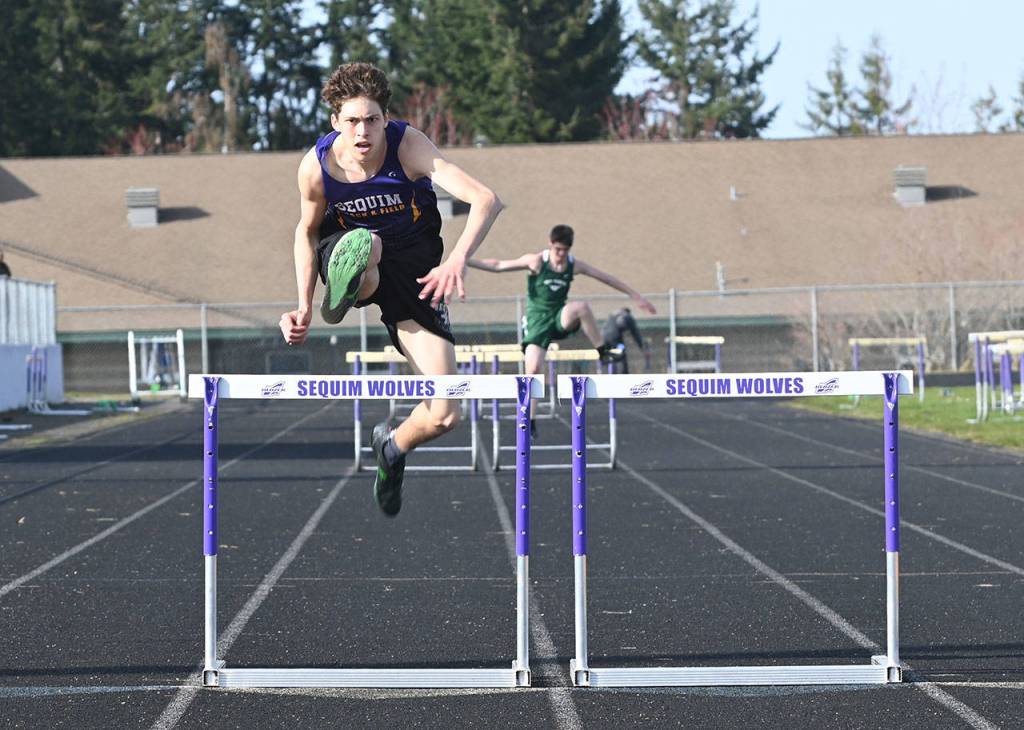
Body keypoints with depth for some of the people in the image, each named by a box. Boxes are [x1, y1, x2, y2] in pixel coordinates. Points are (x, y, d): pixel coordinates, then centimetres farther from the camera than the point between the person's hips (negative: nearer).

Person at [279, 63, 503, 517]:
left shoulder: (408, 147, -23)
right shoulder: (316, 166, -15)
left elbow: (486, 201, -33)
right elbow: (307, 231, 6)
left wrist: (457, 260, -50)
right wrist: (304, 306, -4)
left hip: (413, 272, 0)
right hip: (345, 254, 0)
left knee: (443, 417, -5)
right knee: (364, 242, -41)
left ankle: (392, 446, 24)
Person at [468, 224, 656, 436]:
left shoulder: (574, 265, -2)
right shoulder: (536, 261, -10)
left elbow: (607, 278, 5)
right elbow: (499, 265, -8)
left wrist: (635, 295, 7)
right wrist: (466, 261, -15)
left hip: (560, 318, 2)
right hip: (538, 320, -2)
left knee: (581, 307, -32)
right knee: (533, 368, -14)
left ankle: (603, 352, -16)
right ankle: (529, 422, -1)